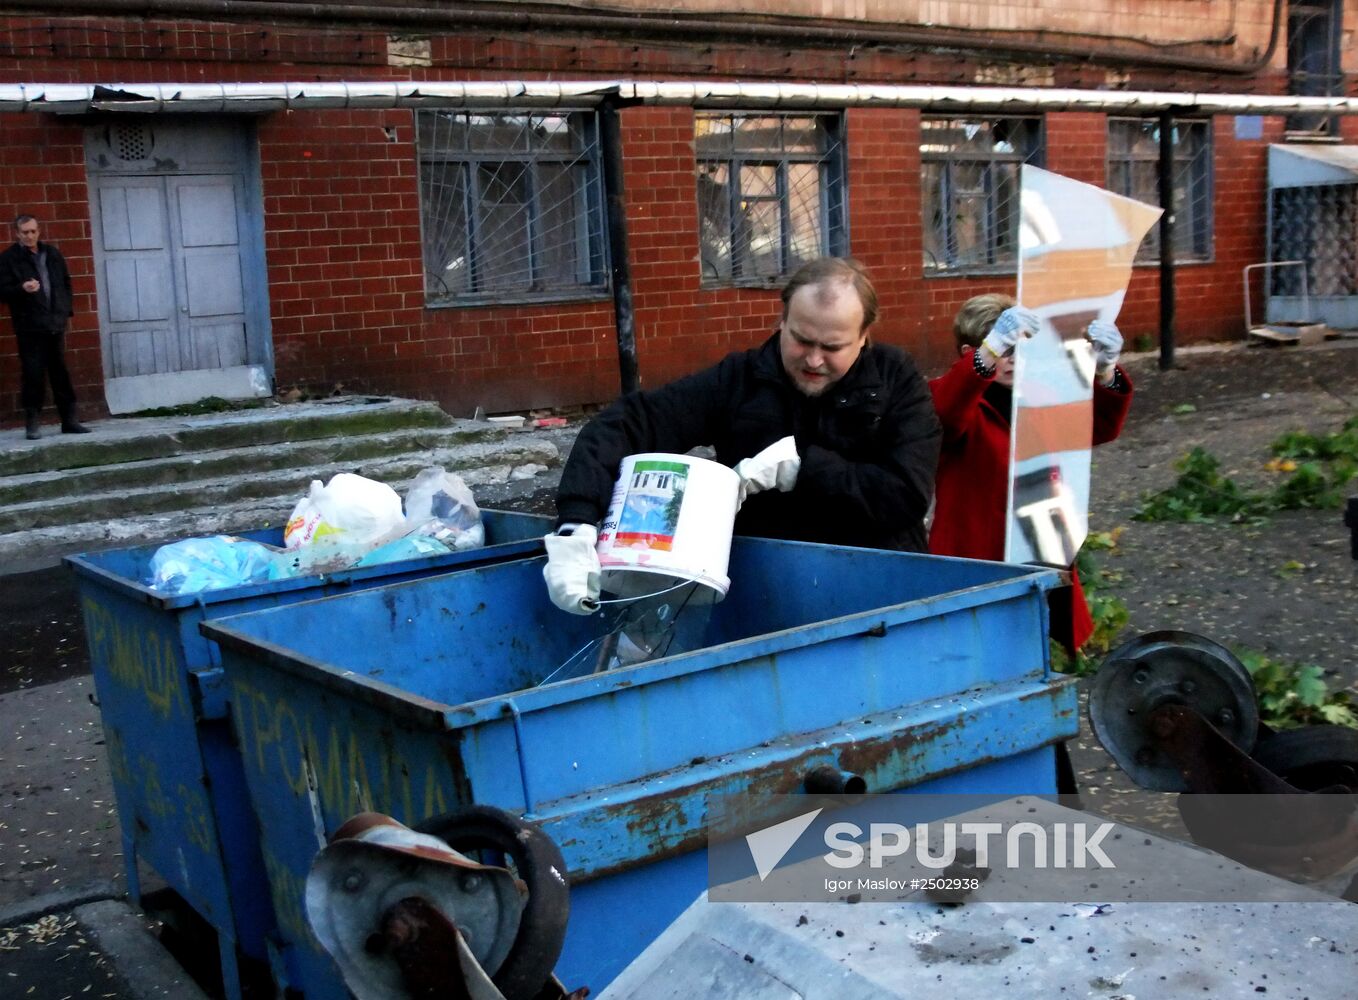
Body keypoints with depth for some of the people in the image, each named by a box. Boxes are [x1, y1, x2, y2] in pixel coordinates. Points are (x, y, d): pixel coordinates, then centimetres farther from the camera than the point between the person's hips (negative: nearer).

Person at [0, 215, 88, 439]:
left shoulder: (52, 254, 12)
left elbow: (66, 283, 19)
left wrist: (65, 311, 11)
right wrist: (22, 289, -24)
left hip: (55, 325, 4)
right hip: (30, 328, -4)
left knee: (61, 374, 8)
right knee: (32, 376, -5)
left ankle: (69, 420, 14)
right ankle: (32, 423, 3)